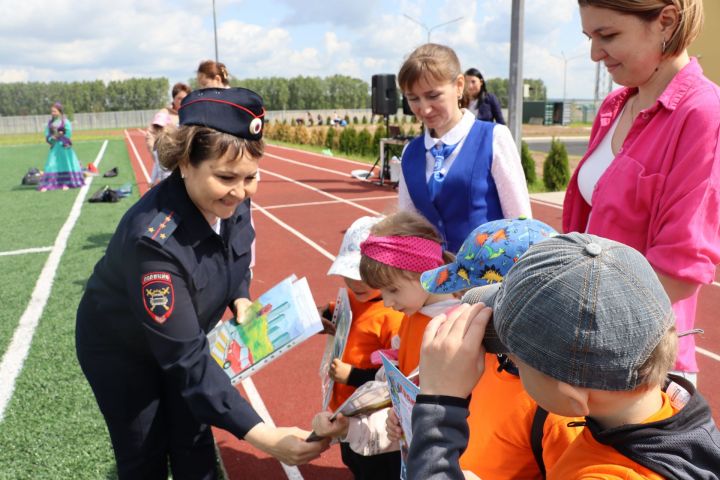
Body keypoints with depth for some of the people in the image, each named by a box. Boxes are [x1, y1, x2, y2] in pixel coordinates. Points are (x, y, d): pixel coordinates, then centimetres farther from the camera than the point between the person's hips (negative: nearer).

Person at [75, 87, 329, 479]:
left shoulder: (231, 201, -20)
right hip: (120, 350, -5)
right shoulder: (153, 238, -40)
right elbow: (186, 359, -39)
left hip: (181, 338, 5)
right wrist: (261, 435, -43)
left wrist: (239, 297, -13)